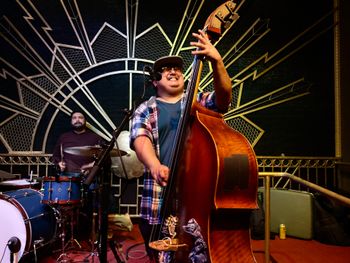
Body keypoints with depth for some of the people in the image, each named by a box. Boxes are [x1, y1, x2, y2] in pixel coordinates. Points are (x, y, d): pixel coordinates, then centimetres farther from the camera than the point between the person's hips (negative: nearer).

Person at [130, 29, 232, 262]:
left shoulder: (200, 101, 11)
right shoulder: (146, 110, 7)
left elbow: (224, 95, -8)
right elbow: (141, 139, -10)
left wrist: (216, 60, -24)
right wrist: (155, 166, -30)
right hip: (160, 199, 0)